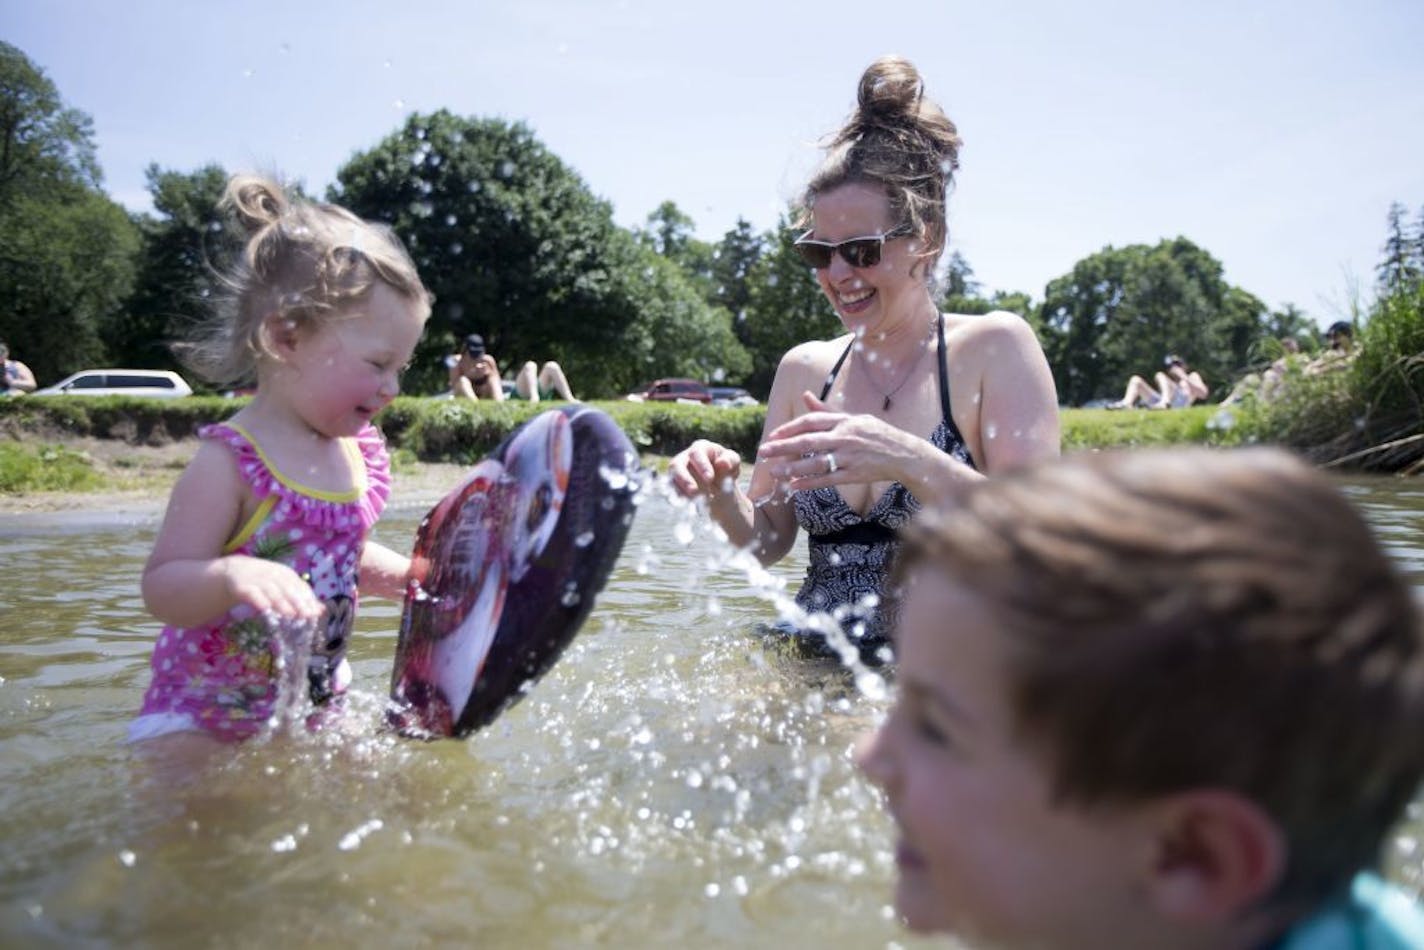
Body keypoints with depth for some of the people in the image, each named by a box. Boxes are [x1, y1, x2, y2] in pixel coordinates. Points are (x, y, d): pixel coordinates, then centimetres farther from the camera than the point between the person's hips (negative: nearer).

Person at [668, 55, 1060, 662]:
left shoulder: (993, 348, -4)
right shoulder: (804, 368, 8)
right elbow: (768, 542, 10)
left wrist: (913, 464, -28)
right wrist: (722, 496, -11)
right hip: (817, 671, 3)